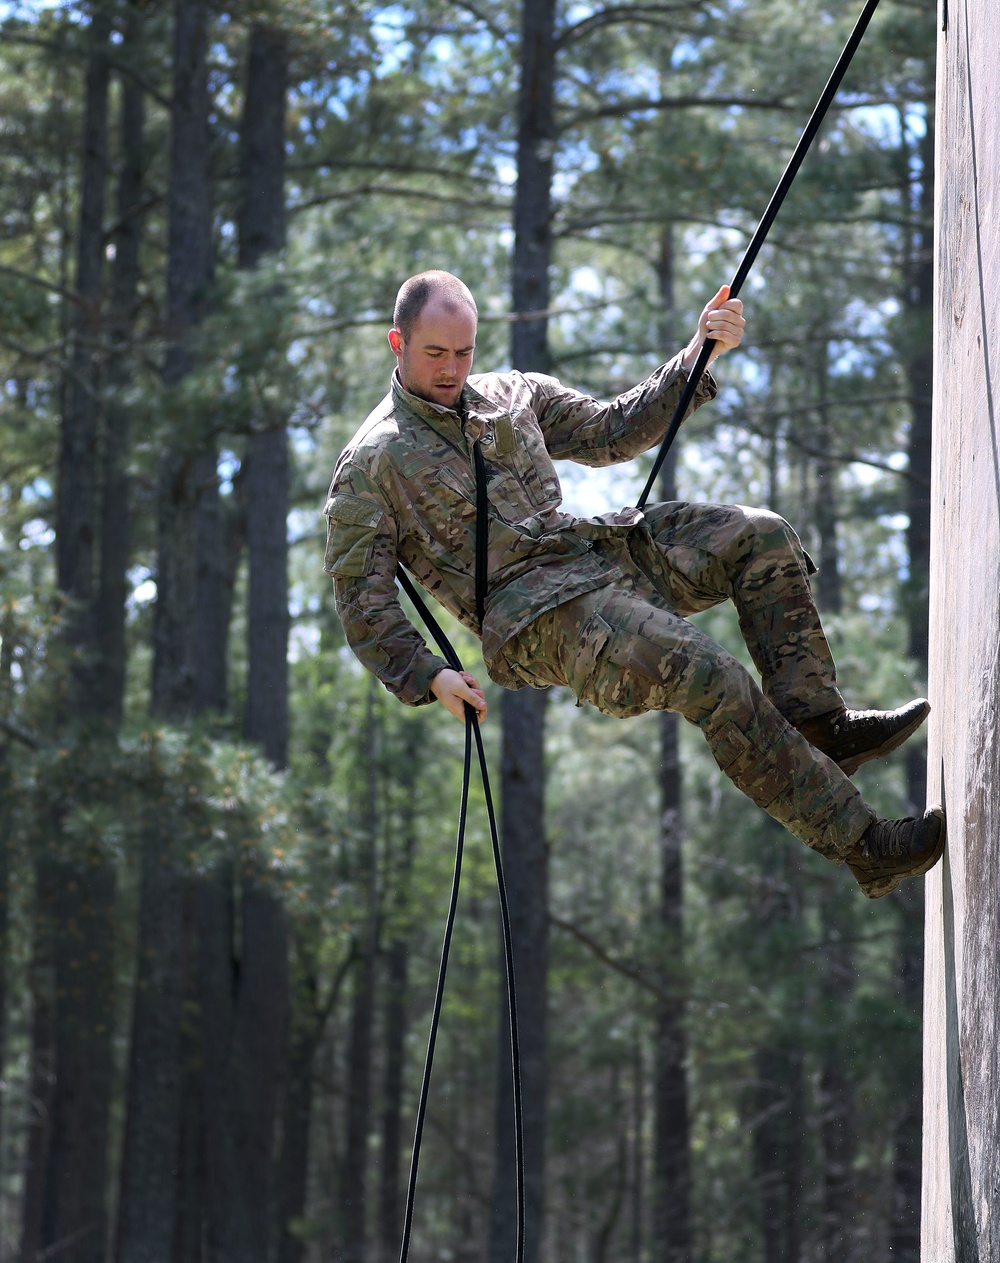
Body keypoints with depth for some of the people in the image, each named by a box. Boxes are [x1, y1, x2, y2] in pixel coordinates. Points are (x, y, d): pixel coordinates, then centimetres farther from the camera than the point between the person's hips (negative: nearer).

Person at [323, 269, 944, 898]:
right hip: (531, 612, -7)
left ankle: (817, 723, -15)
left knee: (761, 536, -12)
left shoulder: (512, 394, 18)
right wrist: (430, 677, -13)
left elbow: (612, 432, 22)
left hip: (598, 549, 7)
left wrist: (698, 356, 9)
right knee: (711, 677, -26)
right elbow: (361, 596, -1)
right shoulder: (371, 464, 0)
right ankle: (863, 845, -24)